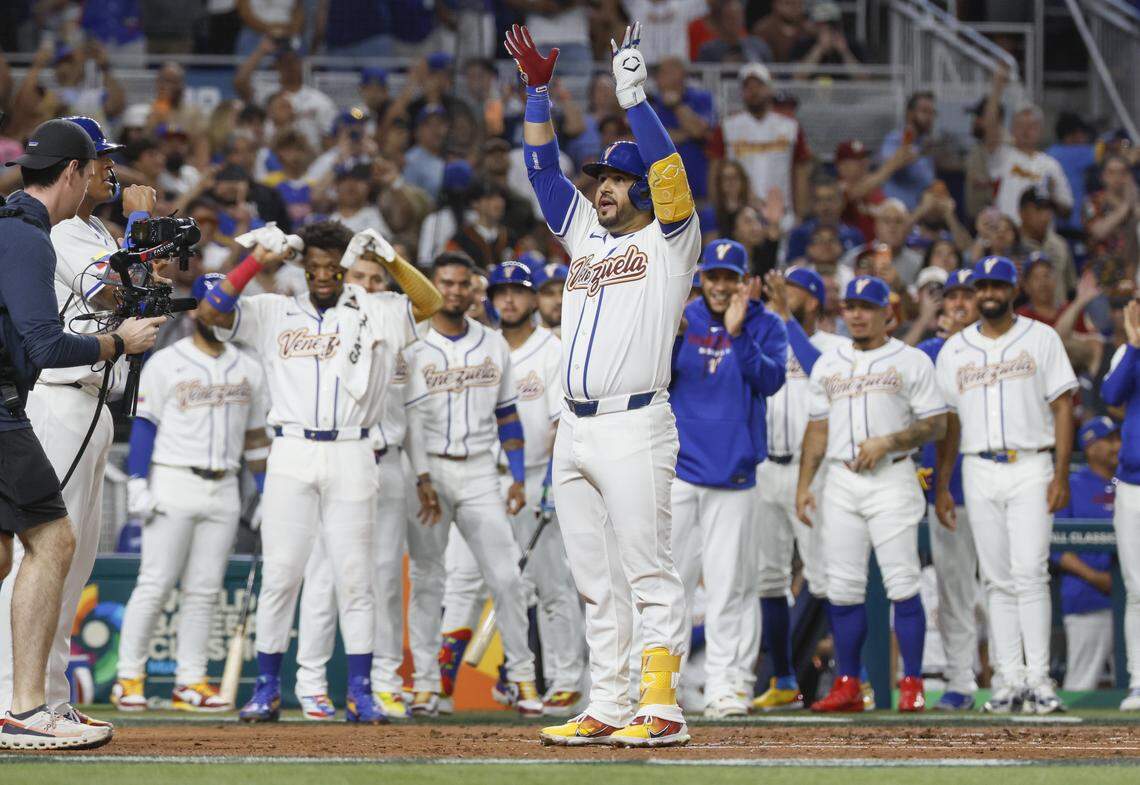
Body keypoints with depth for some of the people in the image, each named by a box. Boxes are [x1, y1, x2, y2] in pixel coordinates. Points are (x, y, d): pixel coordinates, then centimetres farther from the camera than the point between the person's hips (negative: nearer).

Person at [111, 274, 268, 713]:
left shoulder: (248, 369, 13)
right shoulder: (165, 364, -1)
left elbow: (255, 436, 16)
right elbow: (144, 426, -4)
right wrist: (138, 484, -13)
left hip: (223, 491, 4)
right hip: (173, 484, -4)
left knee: (204, 591, 4)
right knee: (155, 584, -7)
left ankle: (191, 682, 6)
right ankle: (129, 678, -3)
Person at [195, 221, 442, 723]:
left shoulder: (373, 313, 10)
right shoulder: (274, 314, 10)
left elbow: (430, 304, 0)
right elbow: (209, 312, 1)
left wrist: (388, 257, -7)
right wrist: (256, 261, -2)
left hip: (350, 459, 0)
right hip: (291, 455, 0)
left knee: (354, 576, 0)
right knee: (280, 573, -2)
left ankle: (359, 692, 3)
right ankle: (267, 690, 3)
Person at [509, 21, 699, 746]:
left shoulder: (671, 239, 4)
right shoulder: (587, 234, 21)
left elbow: (668, 170, -11)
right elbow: (544, 170, 20)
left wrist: (634, 95, -15)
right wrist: (538, 90, 12)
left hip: (634, 427, -7)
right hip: (574, 432, 7)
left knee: (648, 574, -10)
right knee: (597, 581, 8)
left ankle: (662, 709, -12)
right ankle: (608, 709, 11)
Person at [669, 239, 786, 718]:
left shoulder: (765, 326, 5)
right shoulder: (681, 317, 7)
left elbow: (770, 380, -9)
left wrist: (738, 336, -18)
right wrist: (671, 338, -18)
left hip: (734, 471, 0)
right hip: (677, 466, 0)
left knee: (727, 583, 0)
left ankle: (722, 684, 3)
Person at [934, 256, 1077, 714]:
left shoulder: (1040, 339, 5)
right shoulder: (955, 350, 13)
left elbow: (1062, 406, 1)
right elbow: (948, 420, 14)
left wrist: (1061, 474, -9)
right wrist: (941, 486, 8)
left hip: (1030, 467, -3)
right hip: (979, 471, 3)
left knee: (1030, 572, -12)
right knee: (997, 579, 2)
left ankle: (1039, 680, -12)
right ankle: (1009, 681, 3)